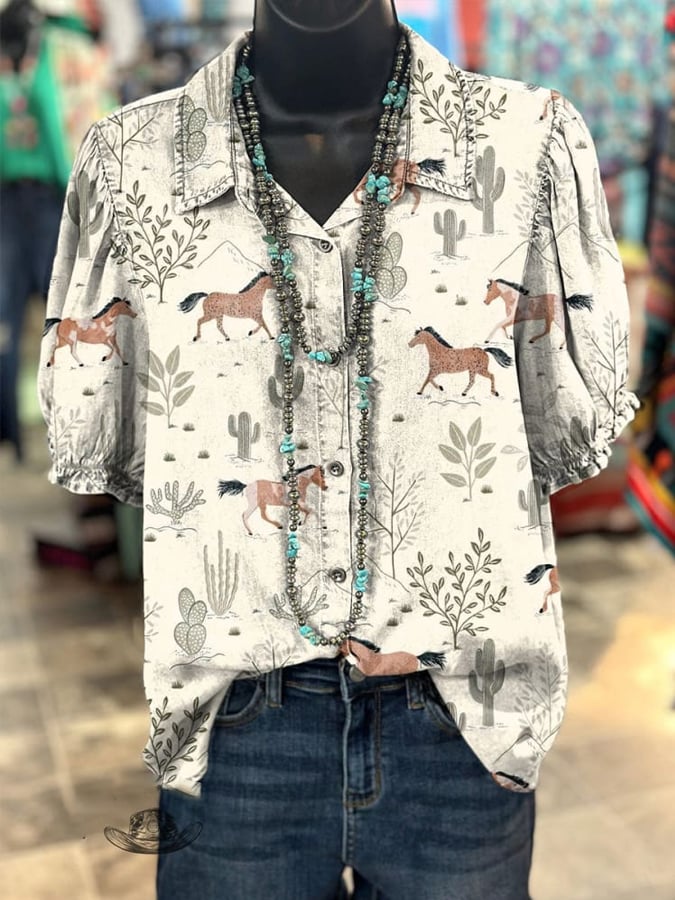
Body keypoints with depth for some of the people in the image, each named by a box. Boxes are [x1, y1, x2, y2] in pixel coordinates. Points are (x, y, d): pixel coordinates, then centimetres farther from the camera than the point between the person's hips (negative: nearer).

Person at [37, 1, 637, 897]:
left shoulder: (531, 141, -4)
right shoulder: (132, 157, -1)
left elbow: (577, 435, 4)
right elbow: (80, 445, 4)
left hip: (463, 717, 1)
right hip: (231, 718, 1)